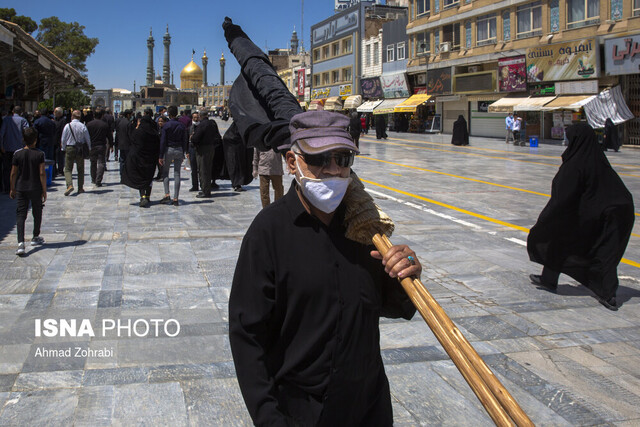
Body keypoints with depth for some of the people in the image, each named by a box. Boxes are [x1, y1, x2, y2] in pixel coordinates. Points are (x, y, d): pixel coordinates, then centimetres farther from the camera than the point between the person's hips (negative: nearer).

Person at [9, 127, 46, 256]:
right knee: (37, 213, 17)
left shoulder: (17, 154, -2)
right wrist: (44, 190, -3)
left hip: (21, 189, 2)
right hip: (36, 189, -1)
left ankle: (20, 243, -14)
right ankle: (35, 238, 33)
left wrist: (13, 189, 12)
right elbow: (42, 174, -10)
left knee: (20, 215, 0)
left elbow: (13, 173, 1)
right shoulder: (39, 154, -9)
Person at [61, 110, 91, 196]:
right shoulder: (83, 126, -6)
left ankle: (69, 185, -18)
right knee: (80, 169, 12)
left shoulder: (67, 126, -6)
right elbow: (88, 139, 0)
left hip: (69, 148, -1)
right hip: (80, 149, 1)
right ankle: (80, 188, 14)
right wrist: (90, 149, 14)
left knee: (68, 169, 3)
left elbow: (63, 139, -1)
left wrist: (63, 149, 13)